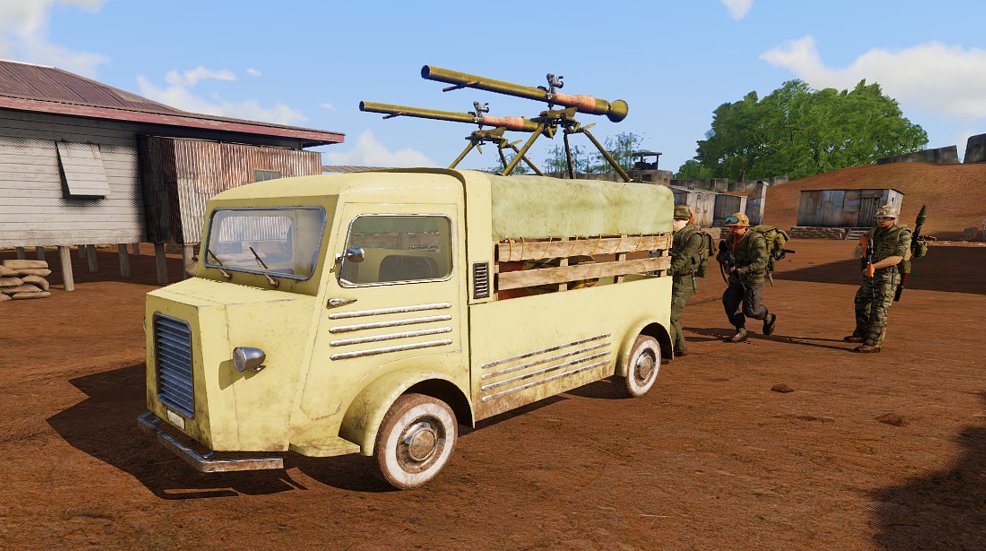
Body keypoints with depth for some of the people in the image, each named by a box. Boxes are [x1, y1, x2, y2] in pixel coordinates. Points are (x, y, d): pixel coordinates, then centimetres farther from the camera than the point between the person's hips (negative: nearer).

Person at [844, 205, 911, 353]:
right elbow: (858, 252, 16)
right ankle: (862, 334, 35)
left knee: (879, 310, -12)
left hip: (888, 276, -8)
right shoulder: (874, 233, 9)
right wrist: (860, 249, -8)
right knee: (862, 303, 19)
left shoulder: (903, 234, -10)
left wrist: (874, 266, -30)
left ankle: (873, 343, -11)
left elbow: (897, 258, -21)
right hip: (870, 275, 8)